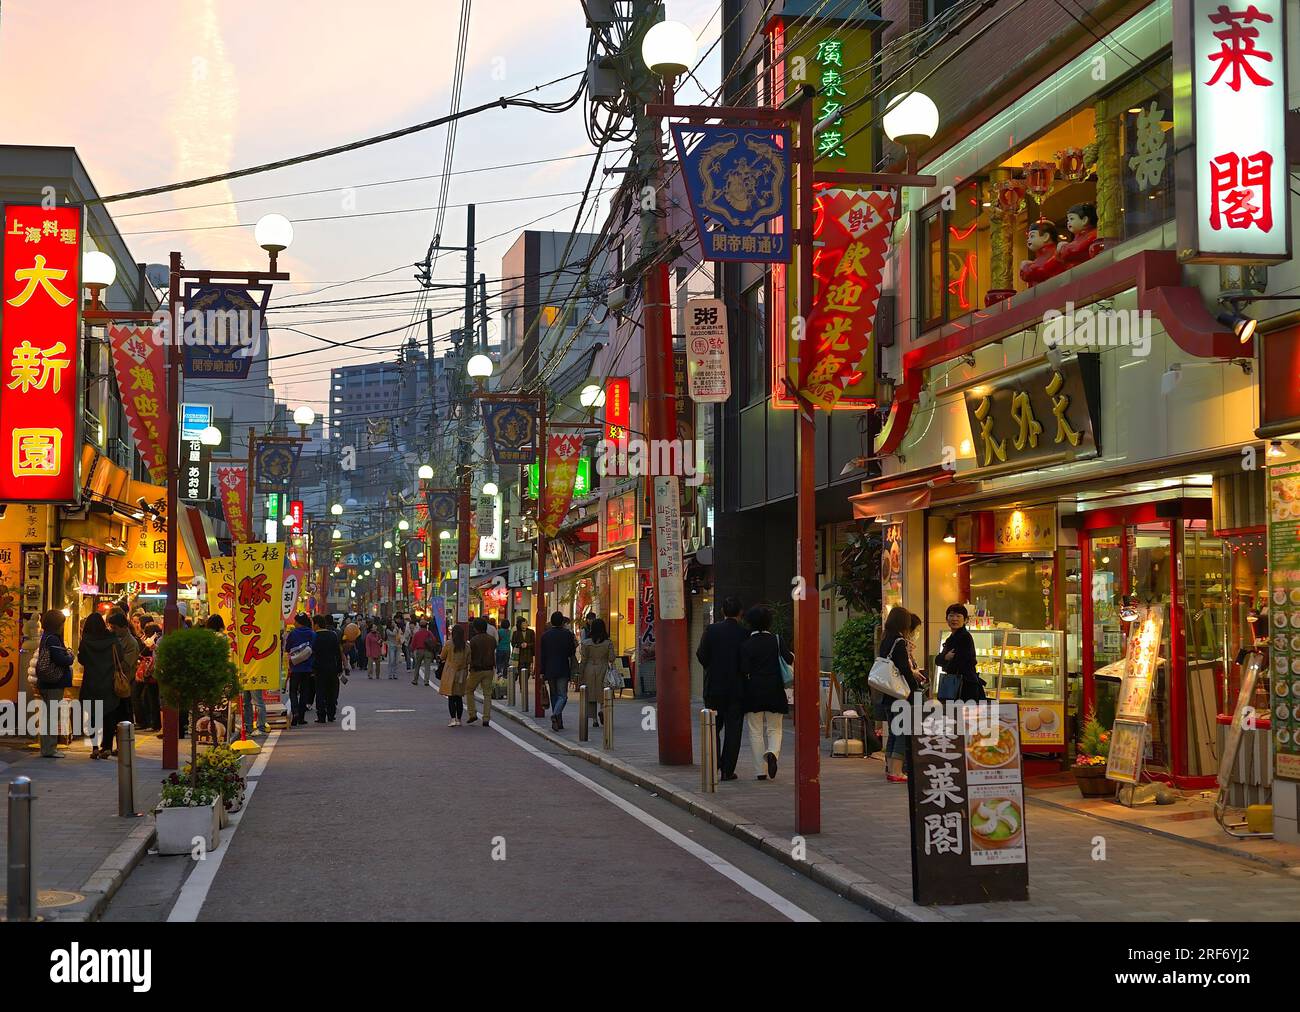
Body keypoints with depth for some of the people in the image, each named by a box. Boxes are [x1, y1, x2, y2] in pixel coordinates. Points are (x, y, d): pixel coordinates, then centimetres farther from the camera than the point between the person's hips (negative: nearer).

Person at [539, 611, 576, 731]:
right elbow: (572, 652, -3)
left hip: (549, 670, 3)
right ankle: (556, 714, -27)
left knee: (554, 695, 13)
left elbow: (542, 655, 2)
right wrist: (575, 645, 18)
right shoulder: (567, 634, -6)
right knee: (562, 696, 0)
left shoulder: (545, 635, 2)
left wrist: (542, 672, 5)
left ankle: (558, 723, 15)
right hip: (563, 670, -3)